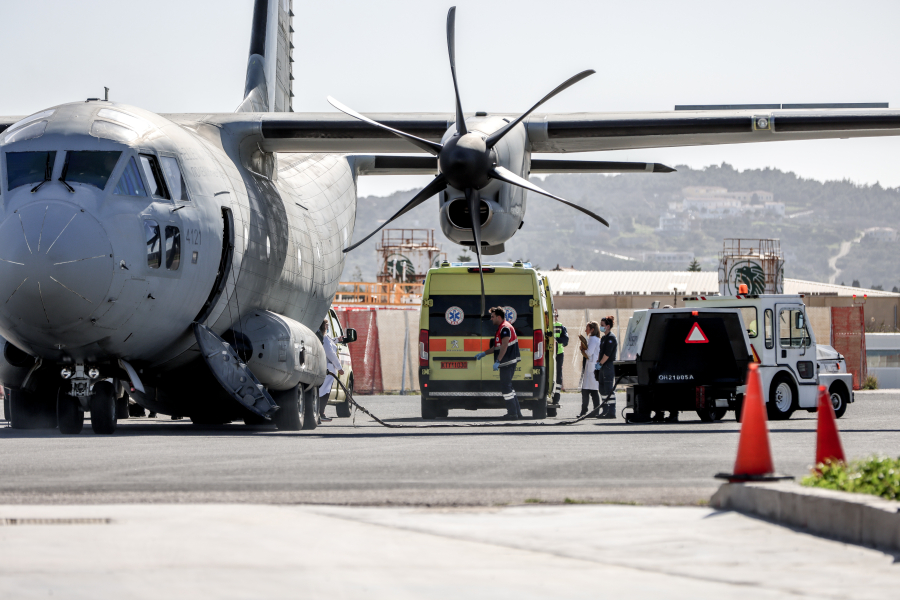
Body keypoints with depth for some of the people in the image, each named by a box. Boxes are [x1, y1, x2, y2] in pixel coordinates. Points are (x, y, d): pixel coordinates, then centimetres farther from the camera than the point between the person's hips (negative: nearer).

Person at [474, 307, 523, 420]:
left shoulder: (505, 328, -14)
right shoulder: (501, 328, 20)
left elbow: (504, 346, -23)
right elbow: (497, 347, 28)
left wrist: (498, 361, -27)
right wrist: (484, 354, 30)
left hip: (507, 362, -11)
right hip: (507, 363, 11)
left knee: (505, 387, -9)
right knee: (507, 387, 16)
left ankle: (513, 414, -8)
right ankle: (517, 412, 20)